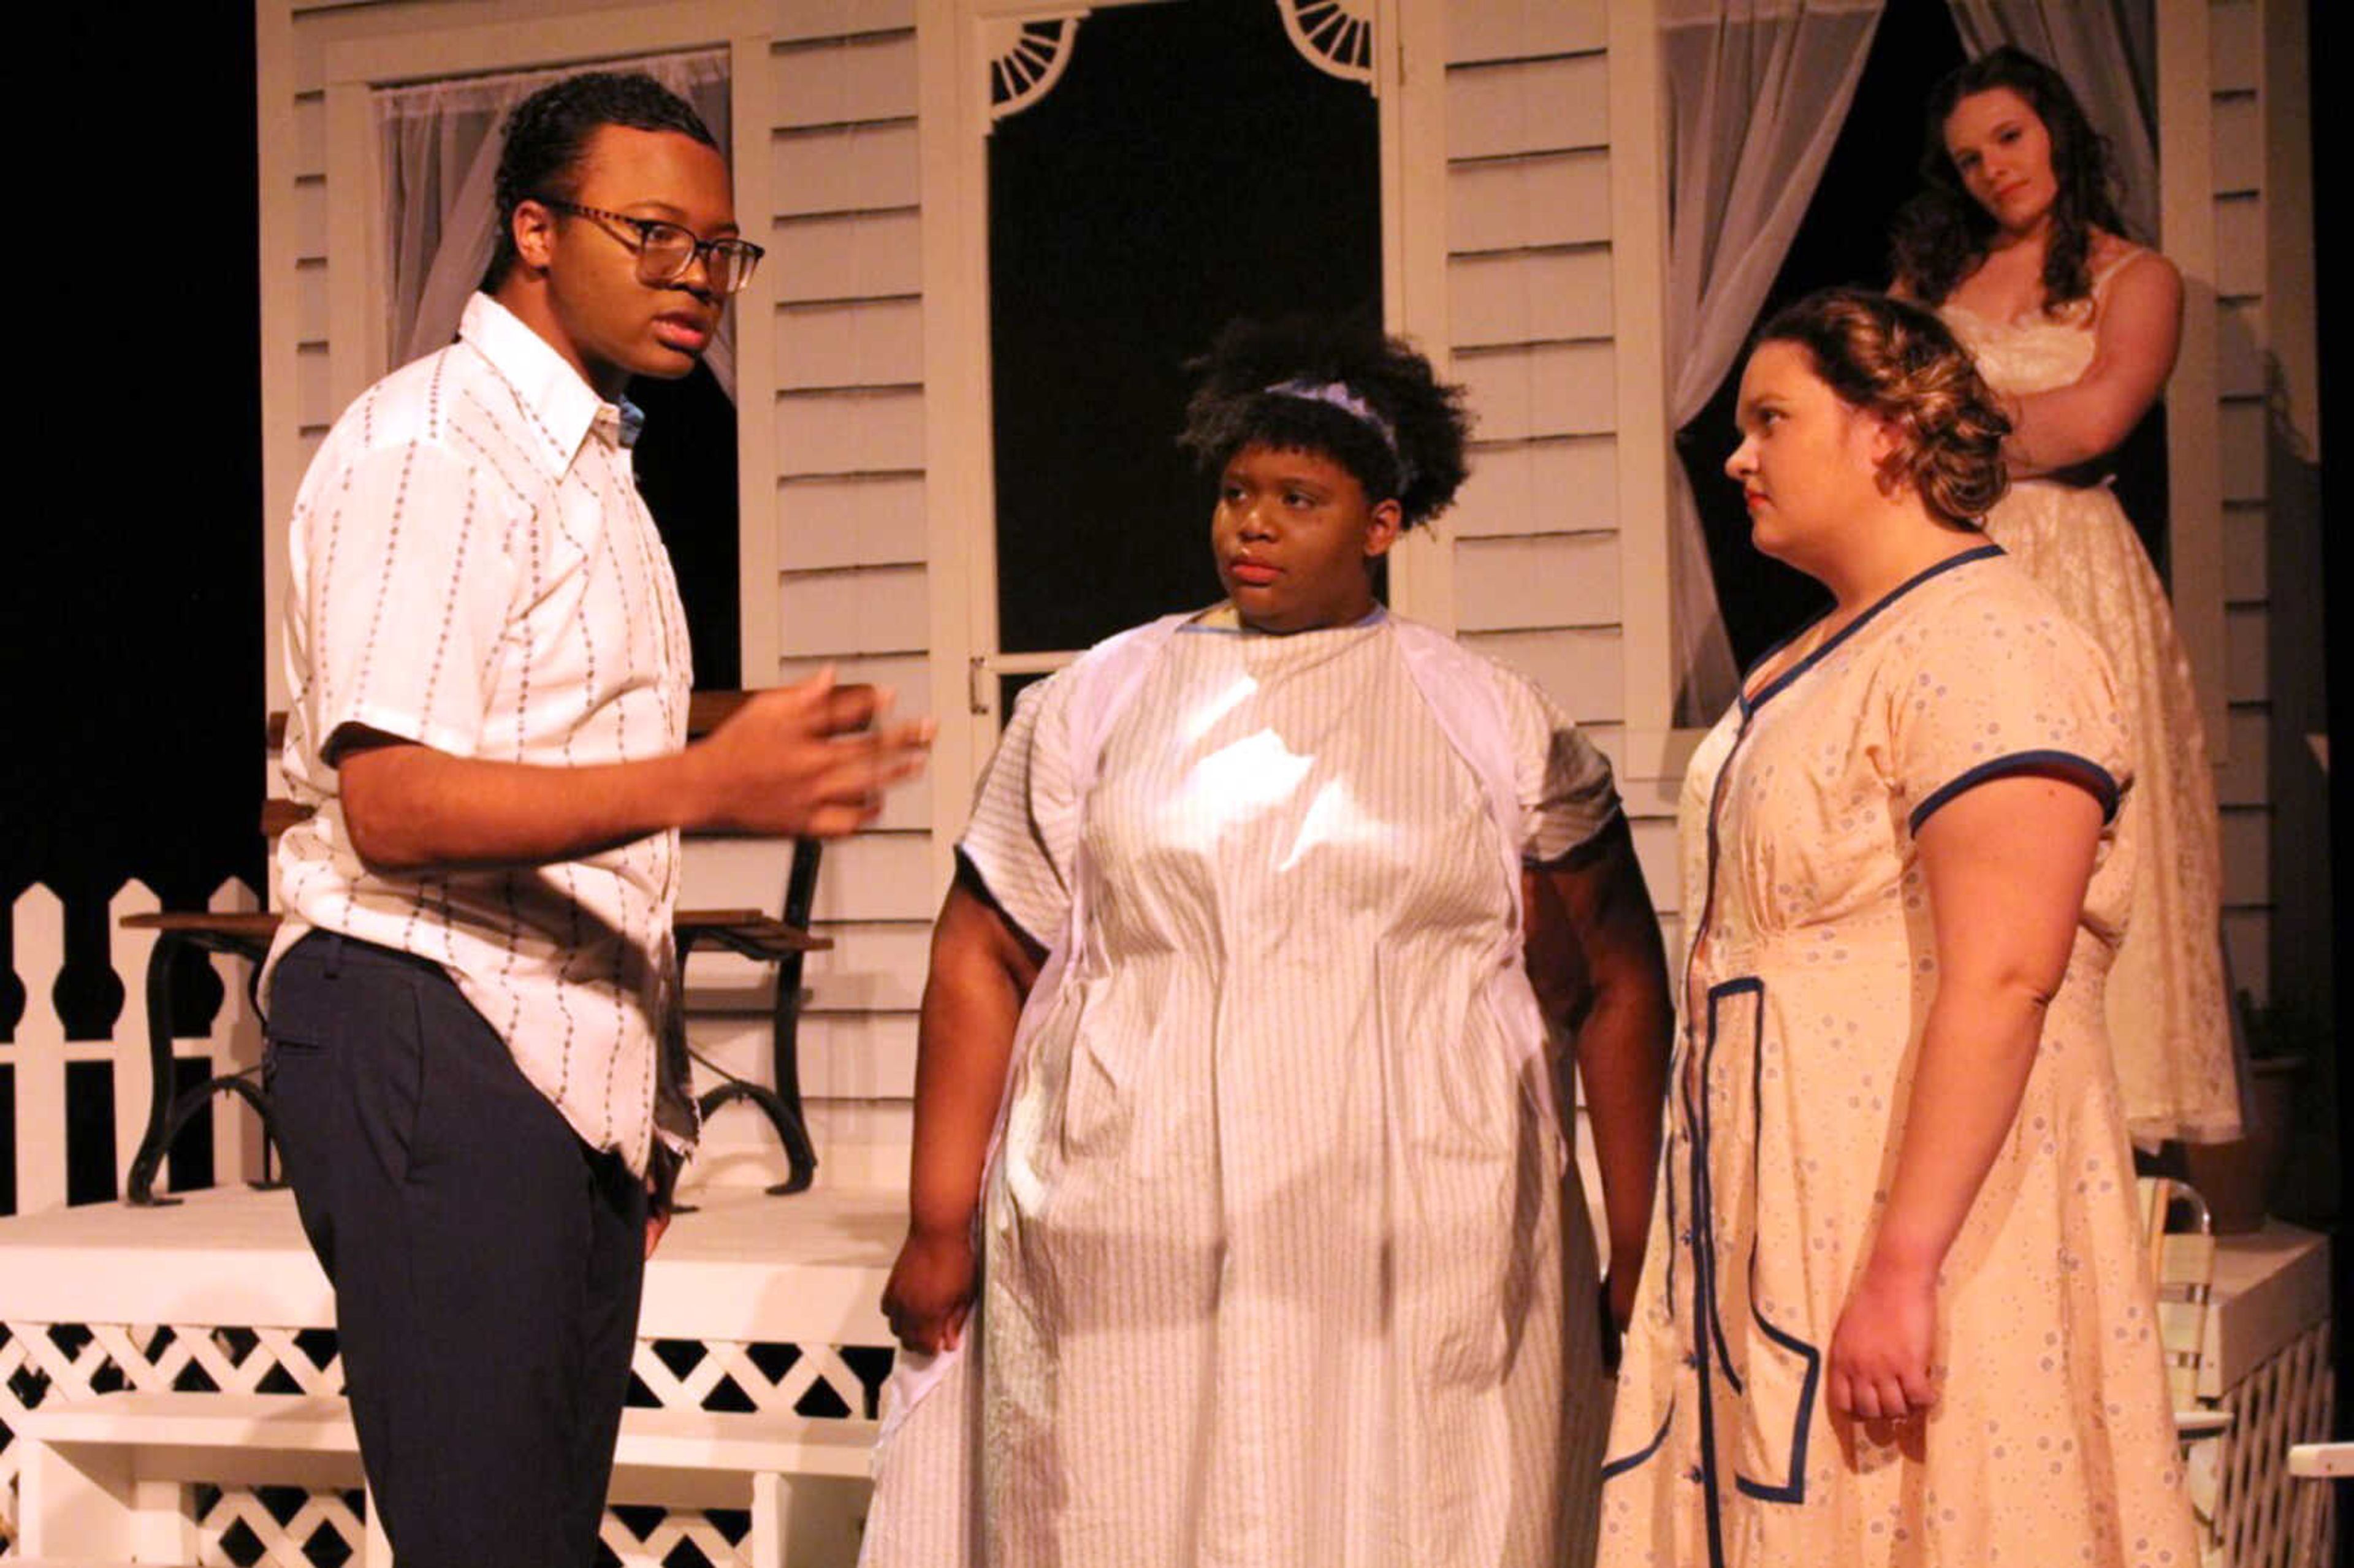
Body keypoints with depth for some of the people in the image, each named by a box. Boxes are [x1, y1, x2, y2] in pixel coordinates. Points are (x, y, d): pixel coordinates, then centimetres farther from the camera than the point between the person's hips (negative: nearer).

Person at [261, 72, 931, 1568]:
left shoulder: (589, 466, 21)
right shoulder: (432, 447, -9)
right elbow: (393, 805, -20)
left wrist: (652, 1110, 18)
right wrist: (705, 785, -31)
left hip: (575, 1067, 9)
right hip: (432, 1045, -9)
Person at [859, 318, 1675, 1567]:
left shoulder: (1497, 725, 8)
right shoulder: (1097, 704, 10)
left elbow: (1617, 993, 8)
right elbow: (982, 963, 9)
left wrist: (1640, 1254, 3)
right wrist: (941, 1226, 3)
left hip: (1423, 1279, 0)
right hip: (1135, 1267, 1)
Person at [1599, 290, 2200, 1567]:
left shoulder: (1982, 645, -14)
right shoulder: (1820, 660, 17)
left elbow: (2002, 979, -23)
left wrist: (1904, 1268, -27)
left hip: (1927, 1206, -9)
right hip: (1792, 1211, 9)